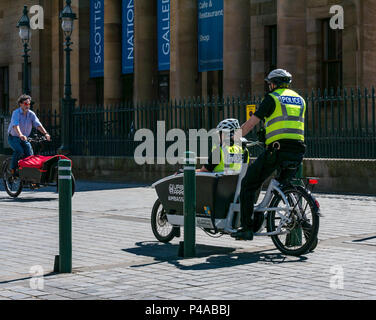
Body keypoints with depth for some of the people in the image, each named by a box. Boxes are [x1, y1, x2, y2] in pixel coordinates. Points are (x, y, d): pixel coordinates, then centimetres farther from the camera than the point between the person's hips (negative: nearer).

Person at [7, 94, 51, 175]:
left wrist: (45, 133, -32)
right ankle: (13, 169, -11)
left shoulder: (31, 114, -3)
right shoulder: (16, 113, -17)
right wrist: (20, 135, -51)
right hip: (13, 137, -5)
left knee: (30, 154, -12)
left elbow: (38, 124, -15)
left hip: (24, 139, 5)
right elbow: (15, 125, -33)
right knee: (19, 151, -27)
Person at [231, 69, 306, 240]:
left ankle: (247, 228, -2)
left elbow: (251, 123, 1)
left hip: (276, 149, -6)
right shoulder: (299, 99, 20)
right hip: (297, 151, 6)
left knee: (248, 184, 4)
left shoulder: (272, 98, 2)